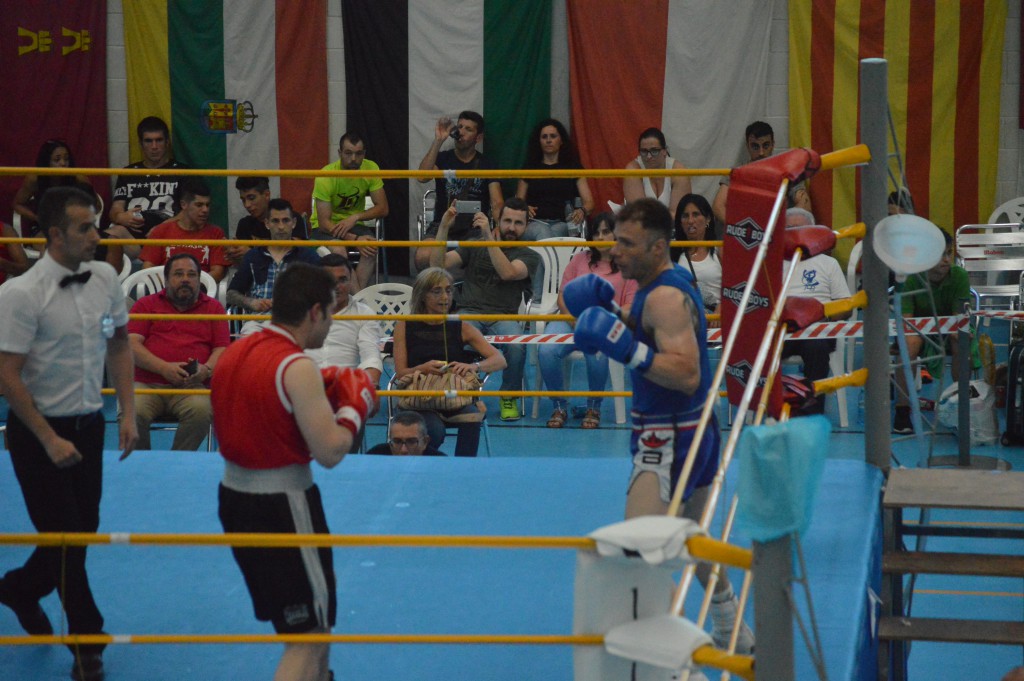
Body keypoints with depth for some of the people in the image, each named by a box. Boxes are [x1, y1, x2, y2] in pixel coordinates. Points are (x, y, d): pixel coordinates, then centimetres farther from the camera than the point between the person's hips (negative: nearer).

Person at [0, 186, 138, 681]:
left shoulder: (105, 279, -2)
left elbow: (119, 345, 12)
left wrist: (128, 413, 5)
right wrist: (50, 441, -17)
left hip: (89, 425, 6)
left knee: (83, 529, 14)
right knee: (65, 534, -1)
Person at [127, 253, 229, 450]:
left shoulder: (212, 307, 20)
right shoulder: (146, 304, 18)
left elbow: (222, 349, 13)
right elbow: (132, 345, 4)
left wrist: (207, 369, -11)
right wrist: (164, 368, -12)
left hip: (192, 387, 0)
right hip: (146, 384, 0)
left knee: (201, 411, -34)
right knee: (131, 412, -32)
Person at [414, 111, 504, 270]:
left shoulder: (487, 165, 10)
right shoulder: (442, 159, 11)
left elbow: (497, 203, -2)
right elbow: (423, 177, -11)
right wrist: (438, 141, -12)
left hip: (475, 228, 0)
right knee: (423, 257, -31)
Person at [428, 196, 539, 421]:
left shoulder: (529, 256, 13)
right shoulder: (474, 247, 19)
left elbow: (508, 272, -11)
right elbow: (438, 265, 6)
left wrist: (488, 236, -17)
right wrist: (444, 228, -5)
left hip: (504, 316, 0)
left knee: (515, 345, -35)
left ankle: (509, 397, -8)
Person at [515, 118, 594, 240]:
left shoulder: (573, 168, 18)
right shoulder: (530, 169, 21)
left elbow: (589, 202, 10)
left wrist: (582, 211, -16)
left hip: (562, 224, 0)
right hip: (535, 222, 0)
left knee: (555, 232, -39)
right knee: (542, 232, -39)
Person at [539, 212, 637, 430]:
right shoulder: (580, 259, 18)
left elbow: (631, 306, -2)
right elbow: (563, 297, 13)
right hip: (571, 320, 3)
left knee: (596, 352, -38)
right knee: (547, 350, -29)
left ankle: (594, 408, -13)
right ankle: (559, 407, -10)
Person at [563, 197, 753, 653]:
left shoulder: (666, 297, -22)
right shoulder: (672, 280, 9)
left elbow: (687, 374, -31)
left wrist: (629, 350, -38)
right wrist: (611, 310, 9)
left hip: (670, 441, -11)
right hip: (694, 430, 11)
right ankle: (735, 637, 44)